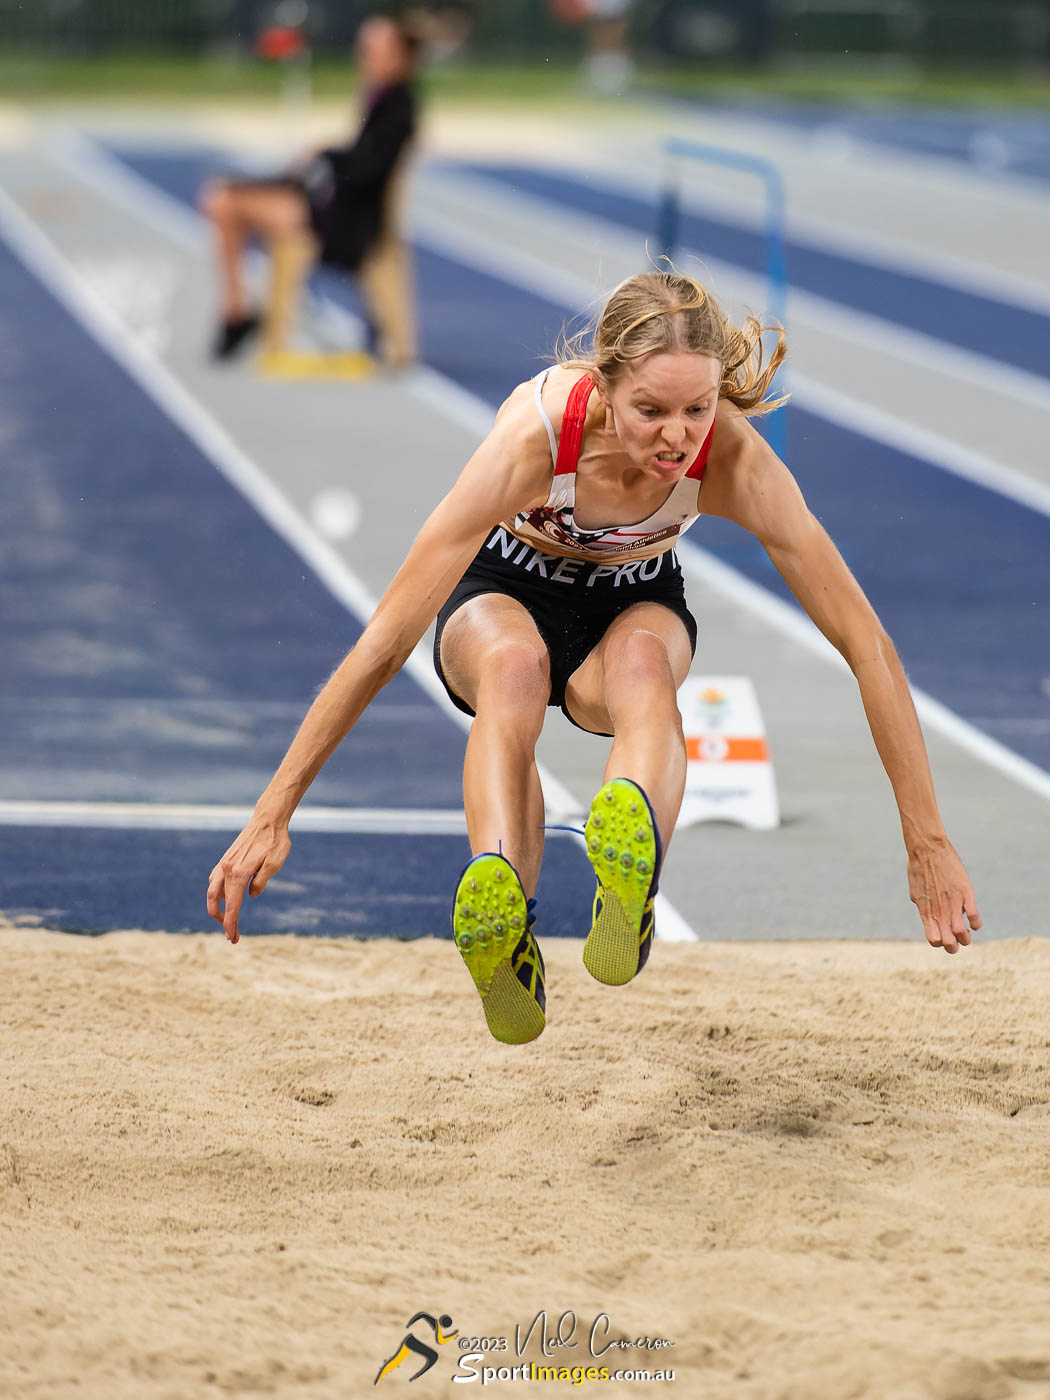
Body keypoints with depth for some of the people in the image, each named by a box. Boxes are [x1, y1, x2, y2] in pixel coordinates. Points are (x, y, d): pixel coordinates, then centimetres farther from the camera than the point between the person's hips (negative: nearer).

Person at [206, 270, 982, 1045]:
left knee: (643, 661, -38)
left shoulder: (732, 457, -30)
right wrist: (273, 814, -34)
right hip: (505, 594, -1)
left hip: (636, 607, 1)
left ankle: (629, 887, -66)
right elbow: (389, 634, -33)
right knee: (513, 662, -39)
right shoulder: (538, 430, -35)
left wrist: (929, 843, -25)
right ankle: (498, 907, -61)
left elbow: (865, 643, -25)